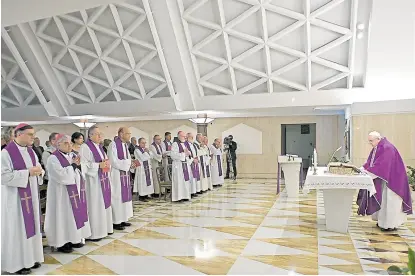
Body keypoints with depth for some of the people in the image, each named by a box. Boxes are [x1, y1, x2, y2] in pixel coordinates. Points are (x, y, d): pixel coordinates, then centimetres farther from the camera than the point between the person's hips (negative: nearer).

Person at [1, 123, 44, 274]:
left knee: (30, 225, 13)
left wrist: (39, 171, -9)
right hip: (15, 197, -7)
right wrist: (27, 172, -22)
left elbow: (39, 169, 14)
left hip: (31, 195, 7)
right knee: (17, 229, 2)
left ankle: (30, 257, 26)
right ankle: (17, 262, 16)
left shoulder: (30, 151, 7)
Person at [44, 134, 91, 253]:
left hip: (75, 191, 8)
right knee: (64, 216, 0)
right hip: (62, 193, -7)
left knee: (74, 214, 13)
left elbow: (79, 173, 12)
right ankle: (62, 242, 12)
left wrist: (79, 165, -6)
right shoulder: (53, 158, -13)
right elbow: (62, 176, -24)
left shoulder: (73, 155, 9)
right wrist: (73, 165, -15)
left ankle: (74, 239, 24)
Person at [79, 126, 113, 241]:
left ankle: (104, 228, 26)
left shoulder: (100, 147, 14)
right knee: (95, 206, -4)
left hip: (103, 179, 9)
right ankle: (94, 232, 5)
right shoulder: (85, 147, -12)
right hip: (93, 180, -9)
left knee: (104, 204, 14)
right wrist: (98, 165, -22)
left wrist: (107, 163, 0)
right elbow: (83, 164, -20)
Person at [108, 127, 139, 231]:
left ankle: (123, 219, 23)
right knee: (117, 198, -2)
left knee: (125, 196, 13)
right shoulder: (113, 145, -15)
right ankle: (116, 222, 8)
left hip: (125, 175, 9)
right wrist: (129, 163, -18)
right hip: (117, 175, -9)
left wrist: (132, 163, -4)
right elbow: (114, 162, -20)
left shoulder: (125, 145, 11)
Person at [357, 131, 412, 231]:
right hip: (382, 178, 9)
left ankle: (391, 224, 6)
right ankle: (383, 221, 23)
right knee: (382, 200, 13)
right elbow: (370, 161, 7)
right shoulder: (376, 148, 8)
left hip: (391, 179, -9)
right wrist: (363, 168, -9)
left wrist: (367, 171, -26)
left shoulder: (387, 148, -22)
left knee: (389, 200, -3)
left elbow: (381, 165, -27)